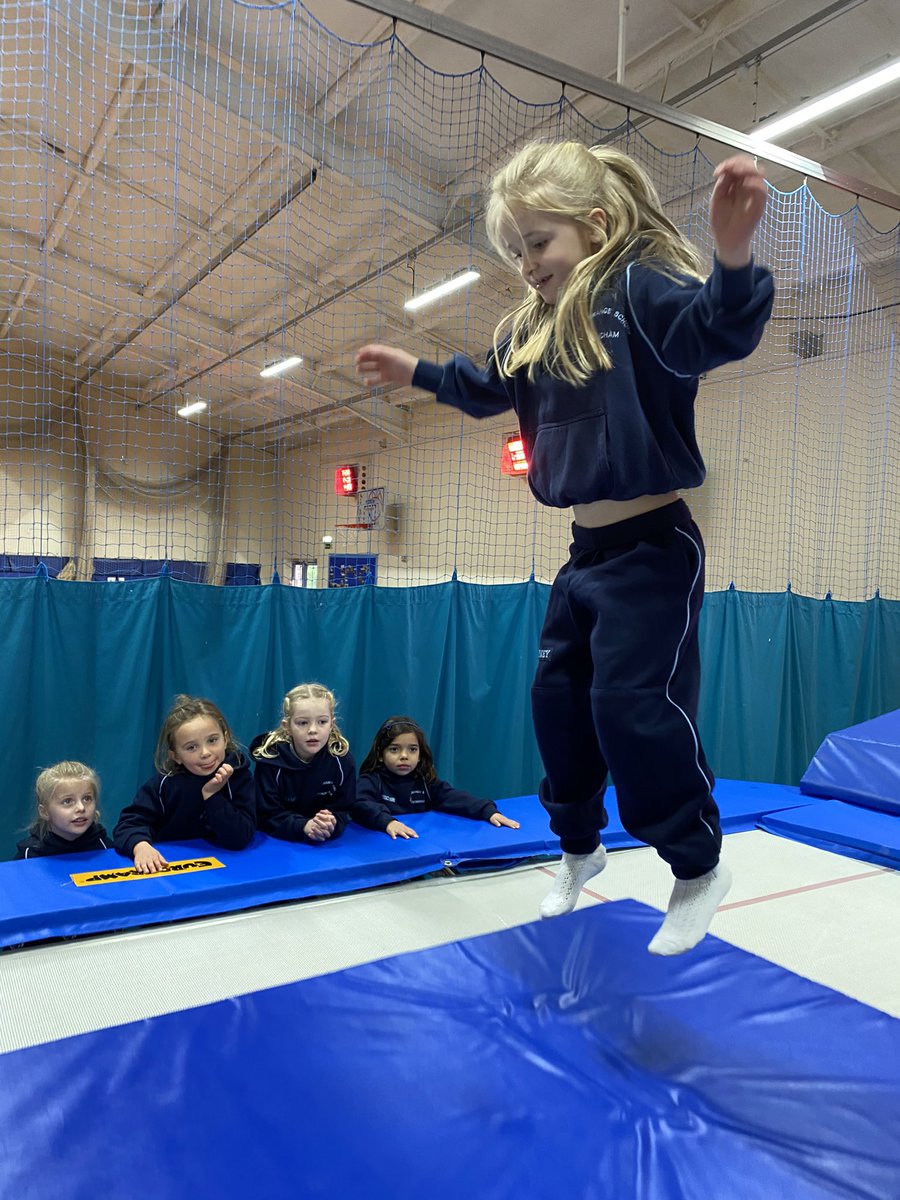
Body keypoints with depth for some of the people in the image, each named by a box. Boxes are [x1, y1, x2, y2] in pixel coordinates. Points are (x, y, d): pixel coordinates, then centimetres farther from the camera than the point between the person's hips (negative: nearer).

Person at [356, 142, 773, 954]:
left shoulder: (639, 288, -11)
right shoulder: (534, 329, 13)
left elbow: (716, 331, -31)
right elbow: (487, 387, 31)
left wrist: (734, 255, -49)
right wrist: (417, 372, 32)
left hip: (653, 548, -9)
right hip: (587, 551, 9)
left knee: (636, 706, -8)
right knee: (558, 699, 12)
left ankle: (698, 867, 15)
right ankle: (579, 846, 33)